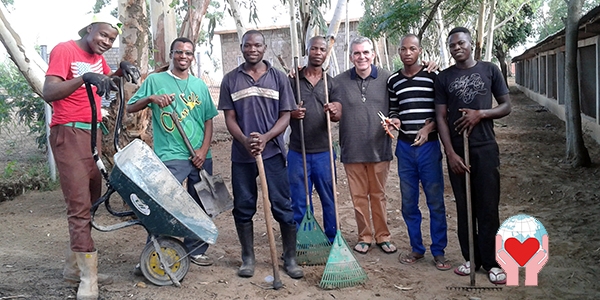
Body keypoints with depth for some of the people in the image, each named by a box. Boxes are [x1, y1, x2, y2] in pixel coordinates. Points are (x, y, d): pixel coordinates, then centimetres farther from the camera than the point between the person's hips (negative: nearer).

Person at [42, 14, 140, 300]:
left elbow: (108, 82, 32)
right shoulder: (64, 50, -11)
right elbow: (49, 93, -22)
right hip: (69, 134, -9)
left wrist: (122, 70, 10)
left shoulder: (97, 57, 13)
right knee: (79, 207, -10)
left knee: (91, 202, 10)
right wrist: (84, 78, -36)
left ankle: (74, 267, 21)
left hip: (92, 133, 9)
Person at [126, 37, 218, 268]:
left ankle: (195, 250, 24)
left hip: (200, 156, 4)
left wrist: (204, 149, -1)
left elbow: (208, 120, 11)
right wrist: (151, 98, -17)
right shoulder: (155, 80, 2)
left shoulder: (200, 85, 13)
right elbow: (130, 108, 1)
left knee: (200, 206, 10)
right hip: (171, 156, -4)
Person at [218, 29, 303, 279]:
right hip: (241, 155, 1)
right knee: (243, 207, 8)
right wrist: (245, 141, -16)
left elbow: (285, 116, 1)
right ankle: (248, 258, 22)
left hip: (272, 152, -1)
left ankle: (290, 259, 14)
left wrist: (265, 138, -15)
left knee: (283, 206, 1)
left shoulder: (278, 78, 4)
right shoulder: (230, 80, 5)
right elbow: (229, 118, 2)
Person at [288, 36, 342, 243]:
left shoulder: (330, 83, 6)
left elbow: (338, 115, -3)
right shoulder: (293, 80, 3)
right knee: (299, 201, 7)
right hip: (298, 152, -1)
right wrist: (291, 113, -17)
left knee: (329, 199, 8)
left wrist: (334, 112, -27)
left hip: (323, 151, 1)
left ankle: (332, 240, 23)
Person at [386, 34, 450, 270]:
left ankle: (438, 251, 12)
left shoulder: (432, 77, -2)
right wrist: (394, 120, -3)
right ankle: (416, 248, 22)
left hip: (429, 145, -3)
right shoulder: (393, 80, 8)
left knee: (435, 201, 0)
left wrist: (428, 127, -15)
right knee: (408, 202, 8)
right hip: (404, 146, 3)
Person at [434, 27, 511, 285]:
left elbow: (506, 106, 7)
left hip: (485, 148, -1)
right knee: (464, 207, 7)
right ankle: (471, 258, 18)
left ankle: (491, 262, 9)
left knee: (488, 207, 0)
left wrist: (481, 114, -13)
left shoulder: (489, 70, 5)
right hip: (456, 150, 1)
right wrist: (451, 153, -8)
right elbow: (441, 117, 1)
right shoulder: (444, 78, 6)